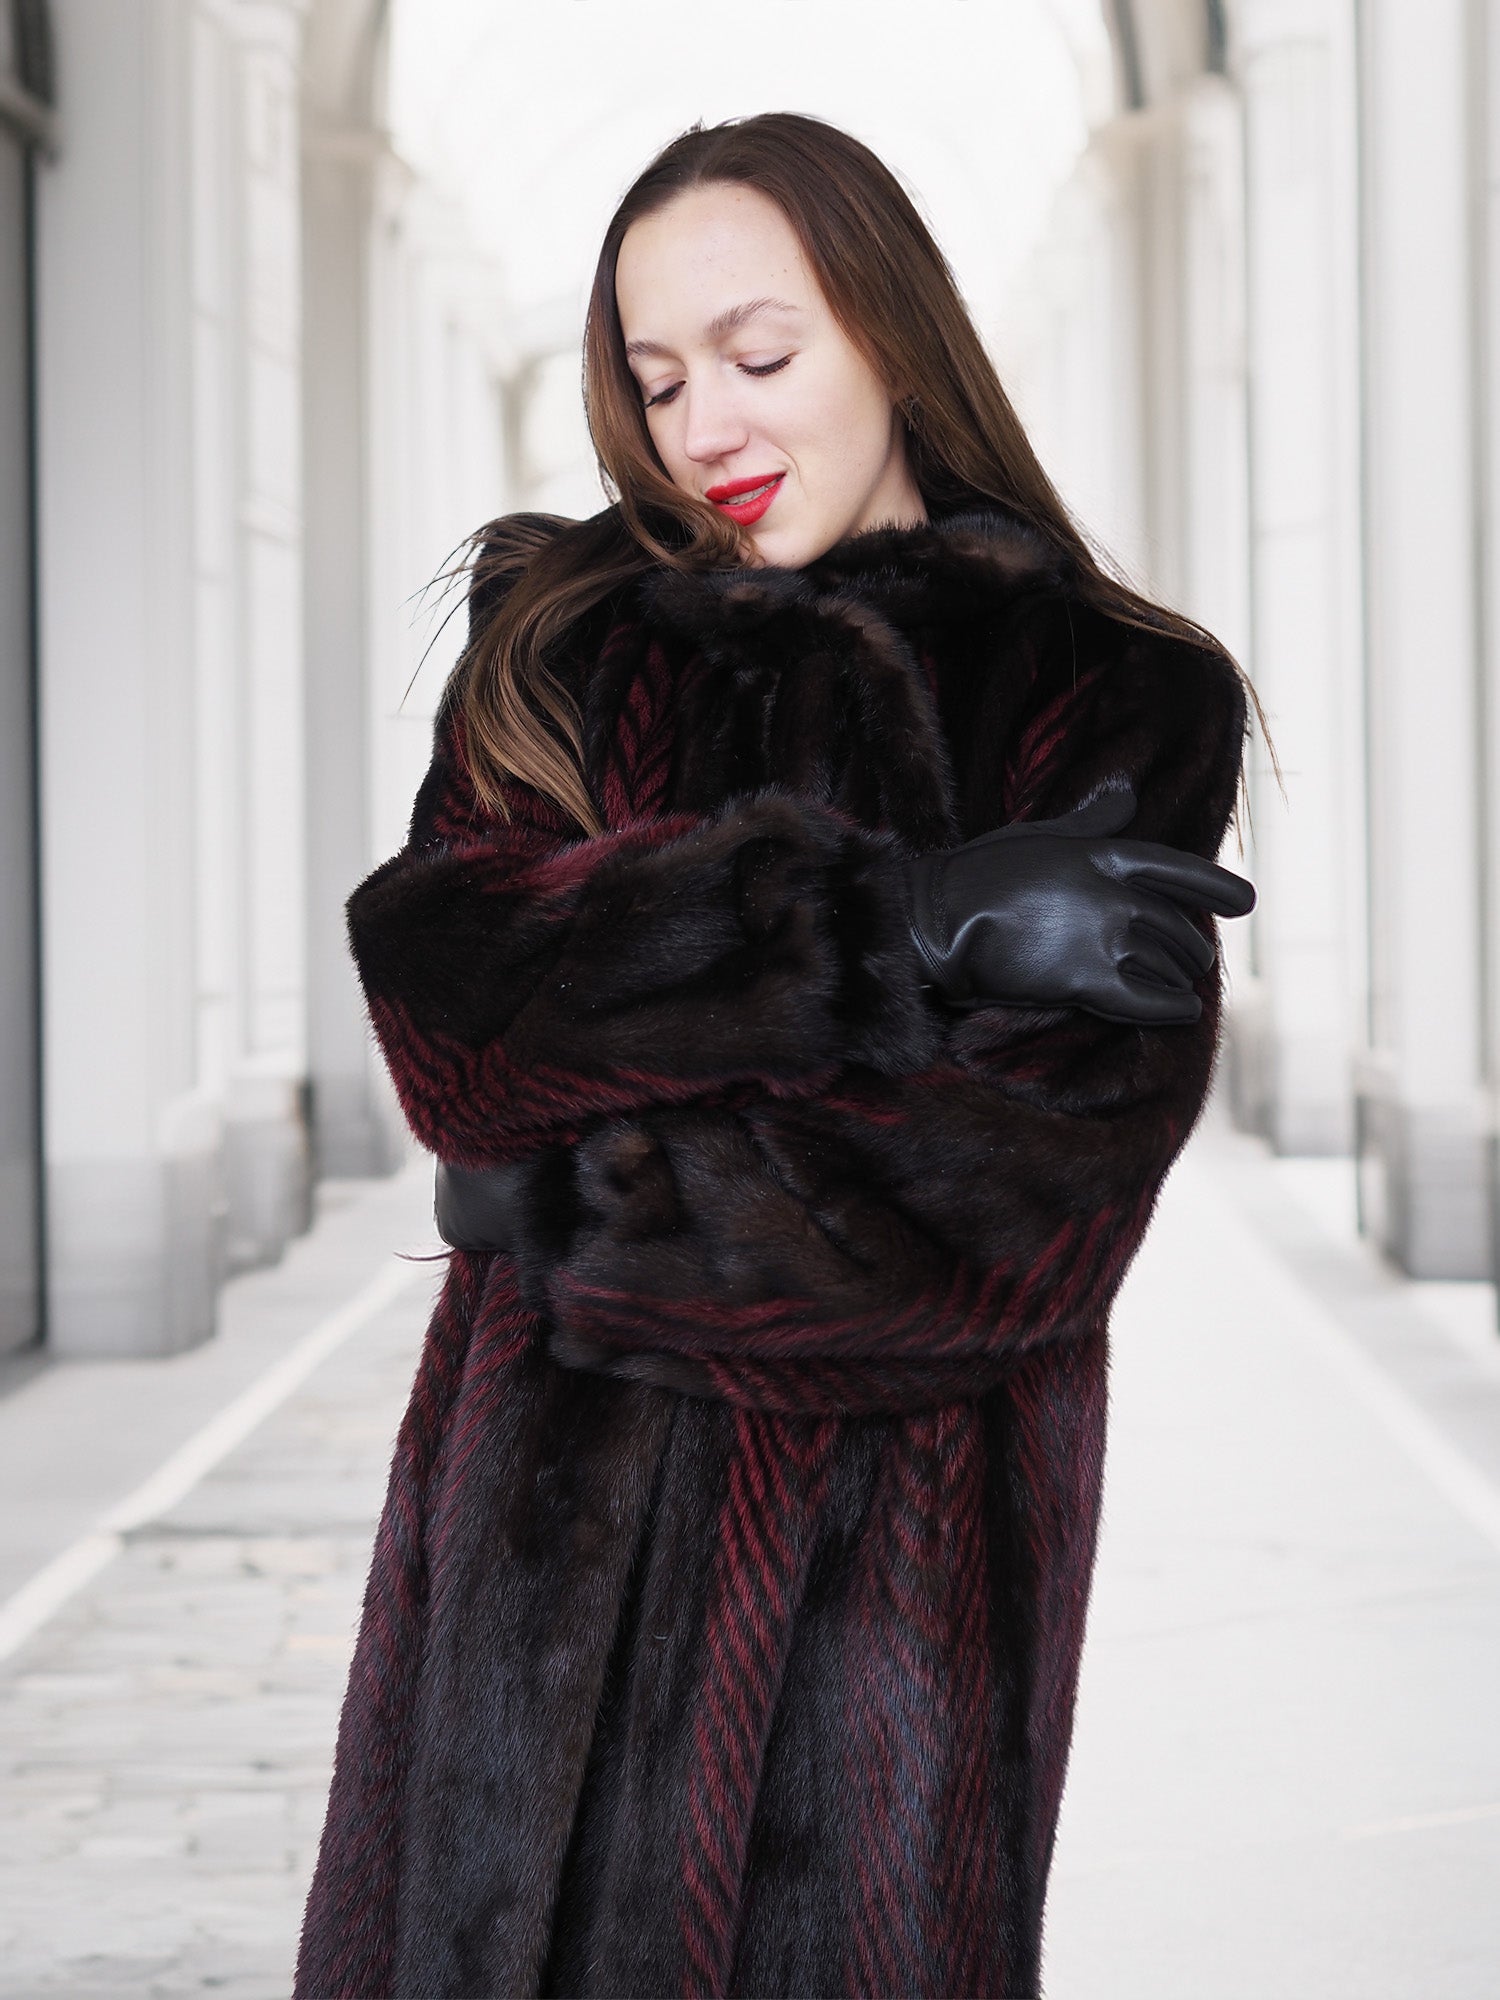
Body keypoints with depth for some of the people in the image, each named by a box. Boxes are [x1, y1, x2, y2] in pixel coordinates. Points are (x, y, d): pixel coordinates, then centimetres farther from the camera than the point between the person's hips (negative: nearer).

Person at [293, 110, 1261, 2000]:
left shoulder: (1115, 704, 4)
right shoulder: (567, 646, 12)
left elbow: (1048, 1174, -9)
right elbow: (442, 990, -7)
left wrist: (605, 1200, -10)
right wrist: (894, 921, -17)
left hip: (897, 1547, -2)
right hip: (552, 1506, 2)